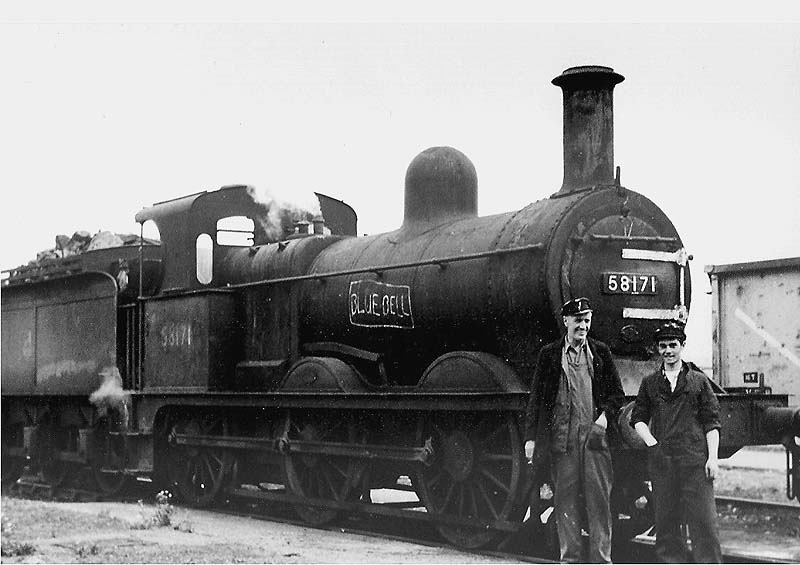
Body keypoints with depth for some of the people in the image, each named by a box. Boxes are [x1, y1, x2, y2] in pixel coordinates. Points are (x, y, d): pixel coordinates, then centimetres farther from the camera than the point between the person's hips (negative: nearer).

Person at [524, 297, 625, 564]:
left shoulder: (601, 352, 11)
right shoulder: (549, 354, 7)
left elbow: (617, 393, 14)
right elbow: (536, 398, 8)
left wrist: (606, 415, -6)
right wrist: (530, 437, 2)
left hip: (595, 435, 0)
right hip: (562, 438, 0)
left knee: (599, 498, -3)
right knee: (566, 499, 2)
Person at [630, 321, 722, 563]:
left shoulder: (699, 380, 8)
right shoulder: (649, 383, 14)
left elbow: (711, 422, 5)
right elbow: (638, 418, 14)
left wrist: (712, 457, -3)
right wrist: (650, 441, -4)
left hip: (695, 459, -2)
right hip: (661, 459, 2)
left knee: (704, 519, -7)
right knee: (666, 520, 3)